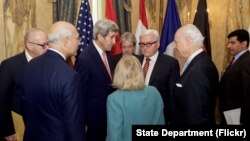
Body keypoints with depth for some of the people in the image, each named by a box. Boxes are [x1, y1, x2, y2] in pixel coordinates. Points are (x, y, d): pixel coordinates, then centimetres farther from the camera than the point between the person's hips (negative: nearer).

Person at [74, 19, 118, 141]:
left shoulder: (106, 54, 4)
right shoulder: (84, 59, -22)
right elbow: (81, 93, -17)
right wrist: (83, 123, -12)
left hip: (107, 115, 8)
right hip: (93, 117, -8)